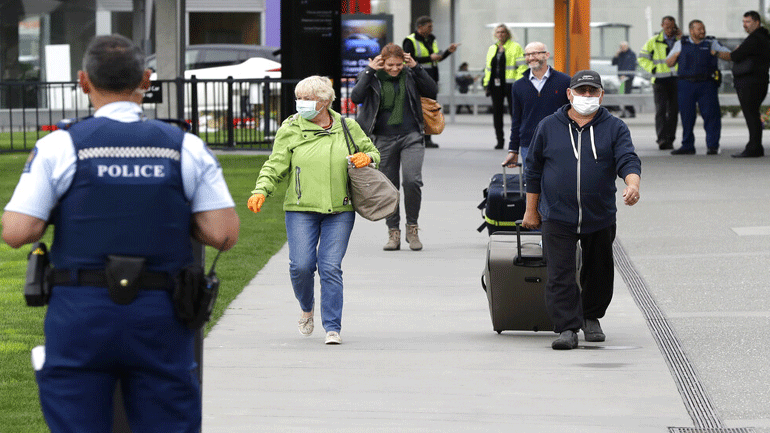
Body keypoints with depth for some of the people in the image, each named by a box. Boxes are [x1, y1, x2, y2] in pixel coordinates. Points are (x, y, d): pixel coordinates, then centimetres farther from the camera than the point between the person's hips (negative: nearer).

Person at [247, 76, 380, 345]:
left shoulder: (347, 128, 8)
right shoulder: (290, 130, 3)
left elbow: (372, 152, 21)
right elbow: (275, 166, 0)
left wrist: (367, 157, -4)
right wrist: (261, 191, -17)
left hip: (339, 210, 0)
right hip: (301, 209, 0)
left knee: (331, 267, -7)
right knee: (301, 265, -9)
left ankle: (332, 328, -1)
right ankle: (307, 308, 23)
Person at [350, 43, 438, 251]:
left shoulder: (410, 75, 4)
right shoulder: (372, 77, 1)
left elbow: (432, 92, -3)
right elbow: (356, 97, -14)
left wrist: (416, 68, -9)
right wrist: (370, 71, -15)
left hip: (411, 137, -1)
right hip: (384, 139, 1)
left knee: (412, 180, -17)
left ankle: (412, 228, 0)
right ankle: (393, 233, 15)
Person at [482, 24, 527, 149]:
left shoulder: (515, 47, -1)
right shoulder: (492, 48, 17)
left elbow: (522, 67, -5)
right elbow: (488, 67, 22)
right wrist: (486, 84, 15)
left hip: (510, 85, -6)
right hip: (496, 85, 6)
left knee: (514, 111, -4)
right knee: (497, 112, 6)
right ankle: (500, 140, 13)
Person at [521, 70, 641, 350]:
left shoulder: (614, 128, 2)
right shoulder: (549, 127, 4)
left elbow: (628, 160, -12)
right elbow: (534, 170, 11)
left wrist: (633, 184, -34)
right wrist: (531, 211, 10)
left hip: (600, 218, 1)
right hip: (557, 217, -1)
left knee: (599, 272, 14)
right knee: (561, 275, -11)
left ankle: (591, 318, 34)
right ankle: (567, 328, -12)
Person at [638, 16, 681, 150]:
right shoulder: (654, 42, 5)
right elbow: (642, 58, 10)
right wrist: (653, 69, -3)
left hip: (676, 80, 2)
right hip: (660, 80, -2)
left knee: (673, 111, 3)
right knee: (661, 109, -14)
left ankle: (669, 140, 11)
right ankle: (662, 139, -23)